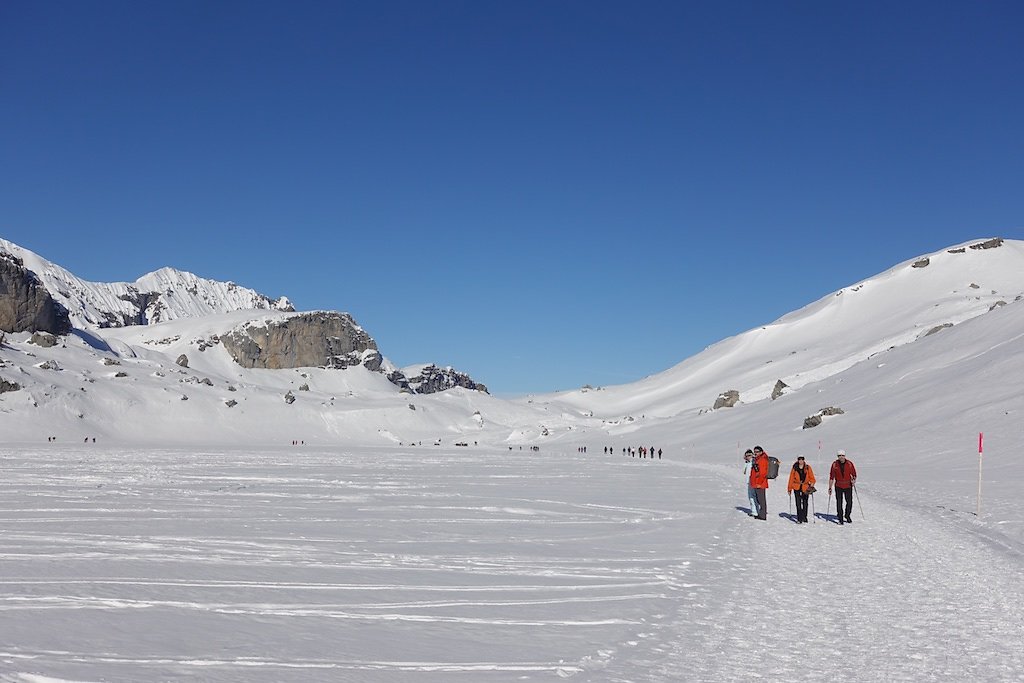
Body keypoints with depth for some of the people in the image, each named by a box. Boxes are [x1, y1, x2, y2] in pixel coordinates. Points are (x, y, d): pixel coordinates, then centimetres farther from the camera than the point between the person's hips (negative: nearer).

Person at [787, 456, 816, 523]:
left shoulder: (808, 468, 3)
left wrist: (812, 484, -13)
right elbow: (791, 478, 6)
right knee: (798, 504, -1)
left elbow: (811, 477, 5)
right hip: (797, 487, 0)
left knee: (805, 503, 2)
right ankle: (799, 519, 3)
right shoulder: (794, 468, 3)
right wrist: (789, 489, 6)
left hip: (805, 488, 0)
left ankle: (804, 519, 13)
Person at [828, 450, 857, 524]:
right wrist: (830, 487, 2)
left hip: (848, 486, 0)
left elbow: (854, 474, 6)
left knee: (849, 502, 4)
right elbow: (831, 477, 2)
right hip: (838, 486, 0)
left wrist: (854, 479, -15)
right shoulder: (835, 464, -3)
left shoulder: (849, 464, -4)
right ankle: (840, 519, 5)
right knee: (839, 503, -4)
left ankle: (847, 516, 28)